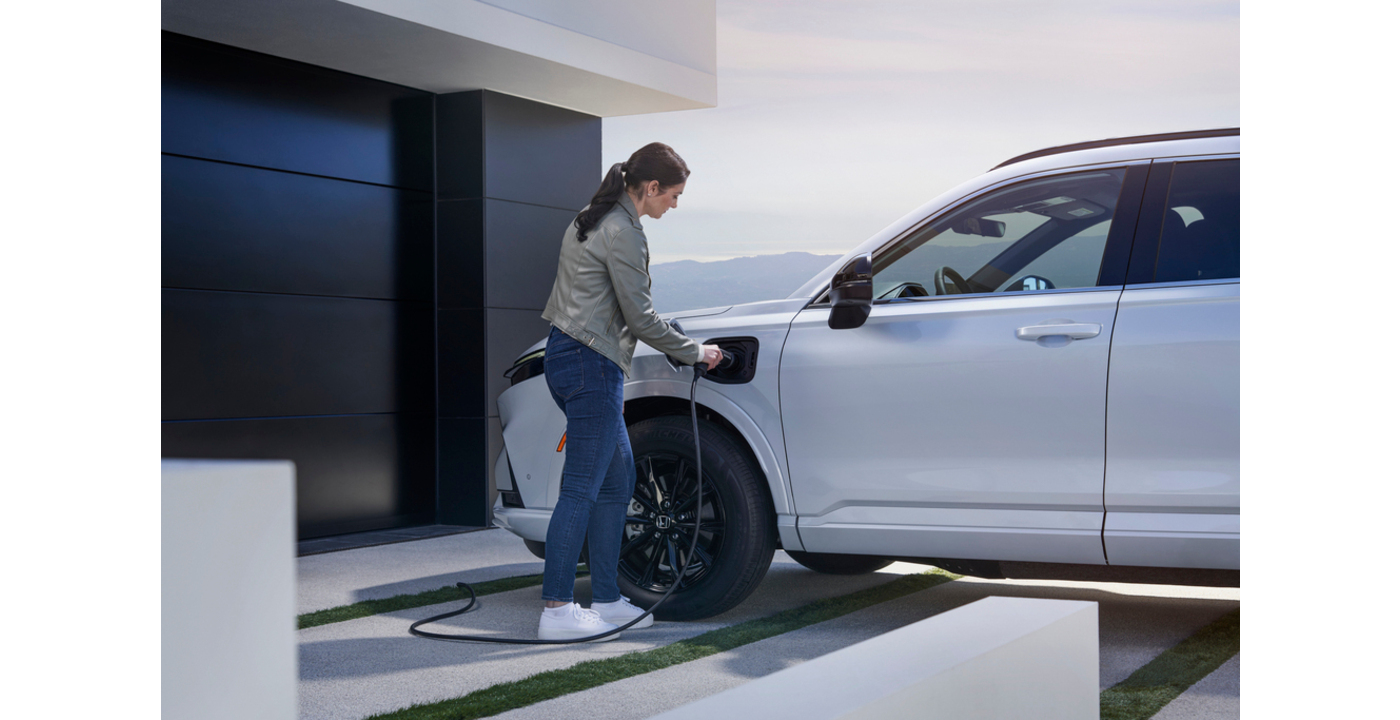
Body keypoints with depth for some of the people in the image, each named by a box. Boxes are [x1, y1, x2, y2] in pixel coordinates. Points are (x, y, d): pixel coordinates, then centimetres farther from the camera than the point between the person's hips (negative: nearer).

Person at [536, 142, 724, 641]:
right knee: (582, 489, -7)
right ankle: (556, 611, -3)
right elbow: (641, 319, -15)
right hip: (591, 364, -11)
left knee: (618, 481, 12)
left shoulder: (593, 220, 17)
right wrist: (696, 352, -2)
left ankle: (607, 601, 16)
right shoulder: (622, 233, -14)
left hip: (565, 354, 11)